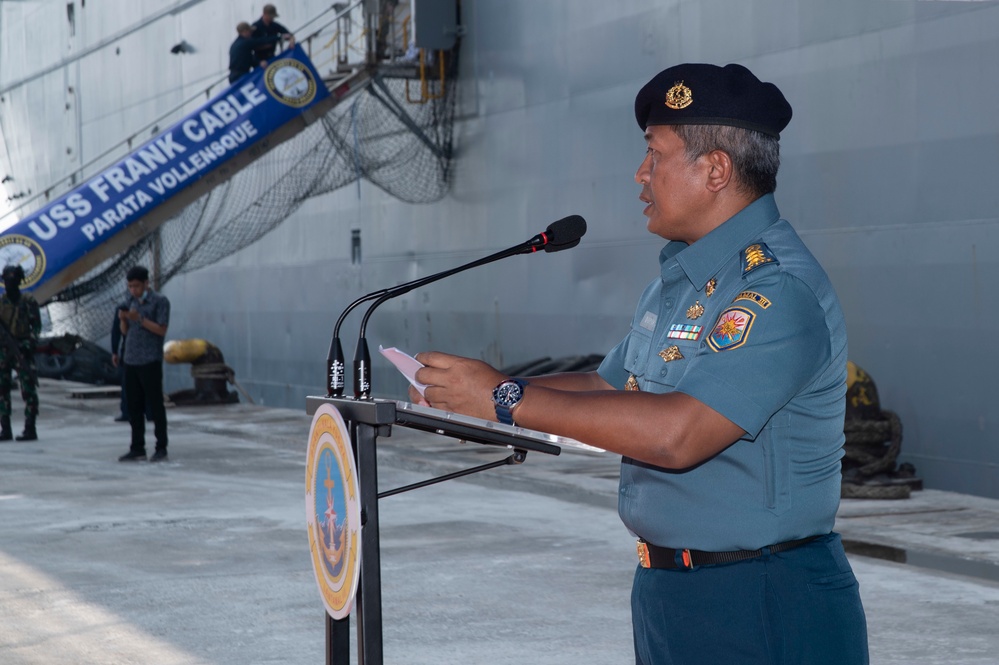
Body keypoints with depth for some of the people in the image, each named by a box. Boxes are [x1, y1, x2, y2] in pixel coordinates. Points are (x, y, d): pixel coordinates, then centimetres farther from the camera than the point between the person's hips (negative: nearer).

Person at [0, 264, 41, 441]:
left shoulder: (28, 301, 1)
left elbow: (36, 325, -2)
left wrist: (29, 344, -14)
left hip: (22, 350, -4)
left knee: (28, 390, -8)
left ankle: (30, 429, -6)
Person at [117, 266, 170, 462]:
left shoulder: (160, 301, -3)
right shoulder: (132, 302, 16)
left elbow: (161, 330, -10)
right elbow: (125, 331, 18)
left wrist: (140, 319, -19)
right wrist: (123, 319, -3)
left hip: (150, 362, -6)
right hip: (131, 361, 6)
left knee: (155, 406, -2)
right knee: (134, 407, 6)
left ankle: (161, 448, 3)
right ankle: (137, 449, 9)